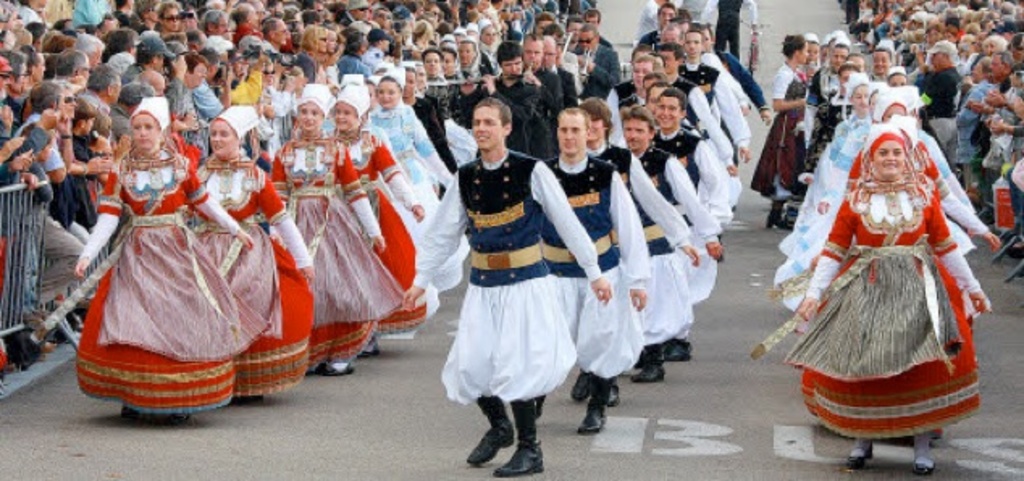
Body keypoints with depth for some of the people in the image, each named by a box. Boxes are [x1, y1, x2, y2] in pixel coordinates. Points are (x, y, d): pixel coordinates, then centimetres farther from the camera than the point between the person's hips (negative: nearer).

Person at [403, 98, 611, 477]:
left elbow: (568, 224, -3)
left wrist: (594, 274, -1)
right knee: (471, 364, 0)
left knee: (517, 364, -11)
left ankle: (529, 450, 4)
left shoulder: (532, 172, -7)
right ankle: (499, 427, 28)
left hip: (526, 281, -4)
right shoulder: (465, 178, 5)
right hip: (483, 285, 5)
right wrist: (421, 281, 13)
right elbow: (443, 233, 13)